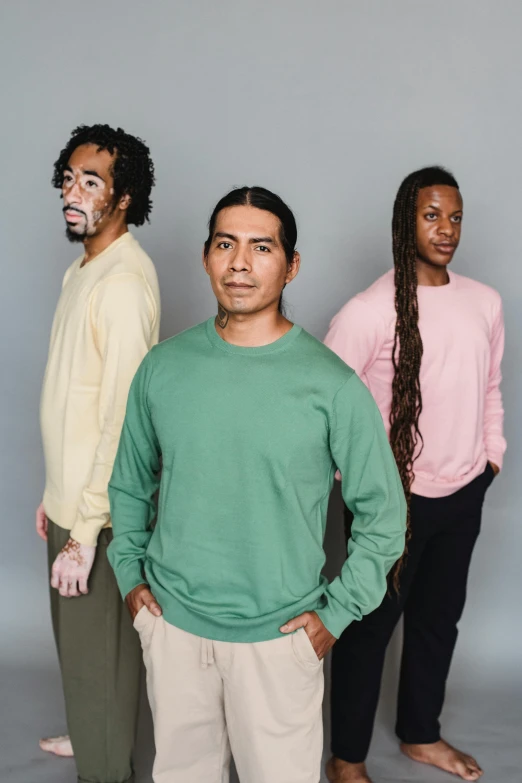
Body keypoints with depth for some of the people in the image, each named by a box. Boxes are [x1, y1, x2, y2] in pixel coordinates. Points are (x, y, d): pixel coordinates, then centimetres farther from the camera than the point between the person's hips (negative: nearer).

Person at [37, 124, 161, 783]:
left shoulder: (124, 283, -22)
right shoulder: (82, 270, 10)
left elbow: (121, 418, -26)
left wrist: (85, 533, -24)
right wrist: (54, 495, 17)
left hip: (100, 511, -9)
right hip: (70, 497, 9)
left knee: (97, 648, 7)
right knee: (75, 636, 25)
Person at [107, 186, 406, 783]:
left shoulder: (332, 385, -13)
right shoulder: (163, 367, -4)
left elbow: (383, 514, -5)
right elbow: (130, 482, 11)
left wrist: (336, 613, -6)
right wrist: (129, 574, 7)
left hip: (280, 636, -3)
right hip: (171, 621, 3)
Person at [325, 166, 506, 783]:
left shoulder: (485, 303, 3)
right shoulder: (370, 310, -16)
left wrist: (493, 452, 12)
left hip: (464, 493, 6)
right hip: (393, 496, -6)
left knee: (439, 617, 19)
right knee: (371, 625, 7)